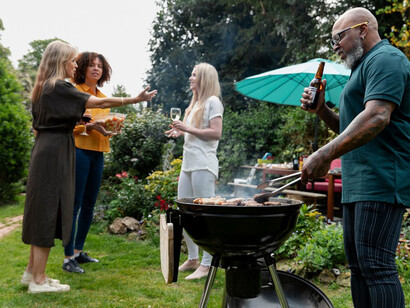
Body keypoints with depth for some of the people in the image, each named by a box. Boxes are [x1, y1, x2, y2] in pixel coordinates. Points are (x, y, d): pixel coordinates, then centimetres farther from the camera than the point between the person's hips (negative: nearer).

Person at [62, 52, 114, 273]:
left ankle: (78, 251, 23)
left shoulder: (102, 97, 19)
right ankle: (68, 258, 0)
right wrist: (89, 125, -22)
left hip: (98, 153, 7)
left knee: (89, 205, 11)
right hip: (79, 150, -7)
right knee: (74, 205, -6)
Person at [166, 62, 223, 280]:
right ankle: (192, 259, 23)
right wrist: (181, 132, 9)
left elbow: (215, 133, -14)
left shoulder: (212, 101, -4)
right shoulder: (196, 103, 22)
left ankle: (206, 264, 0)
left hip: (203, 165, -10)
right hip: (188, 164, 10)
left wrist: (188, 129, -14)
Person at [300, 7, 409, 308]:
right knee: (358, 264, 12)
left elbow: (377, 118, -23)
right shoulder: (365, 67, 25)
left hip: (381, 180, -10)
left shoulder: (385, 59, -7)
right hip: (358, 182, 10)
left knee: (375, 265, -10)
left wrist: (326, 154, -28)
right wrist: (322, 110, 11)